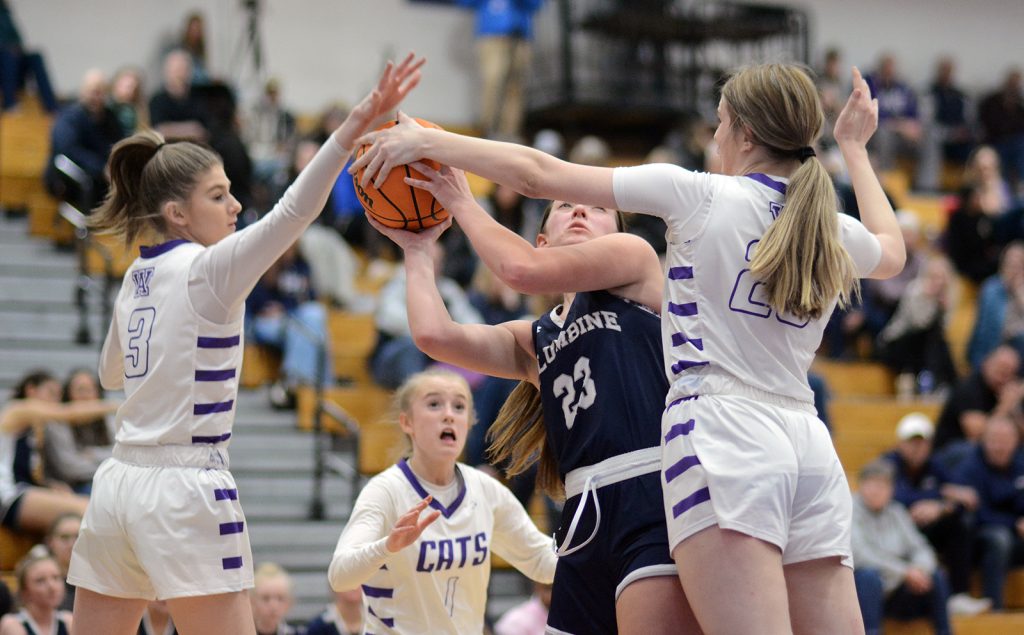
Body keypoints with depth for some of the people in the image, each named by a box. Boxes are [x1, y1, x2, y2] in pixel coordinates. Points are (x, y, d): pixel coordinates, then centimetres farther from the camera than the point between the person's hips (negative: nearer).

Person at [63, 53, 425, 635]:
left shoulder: (137, 277, 13)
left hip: (121, 484, 8)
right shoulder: (207, 269, -8)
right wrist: (360, 120, -30)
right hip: (186, 494, -8)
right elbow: (295, 210, -23)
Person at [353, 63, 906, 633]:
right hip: (811, 448, 6)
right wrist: (855, 149, 51)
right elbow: (892, 251, 42)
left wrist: (426, 142, 13)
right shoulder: (837, 235, 14)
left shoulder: (703, 195, 0)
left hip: (722, 434, -6)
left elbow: (538, 174, 2)